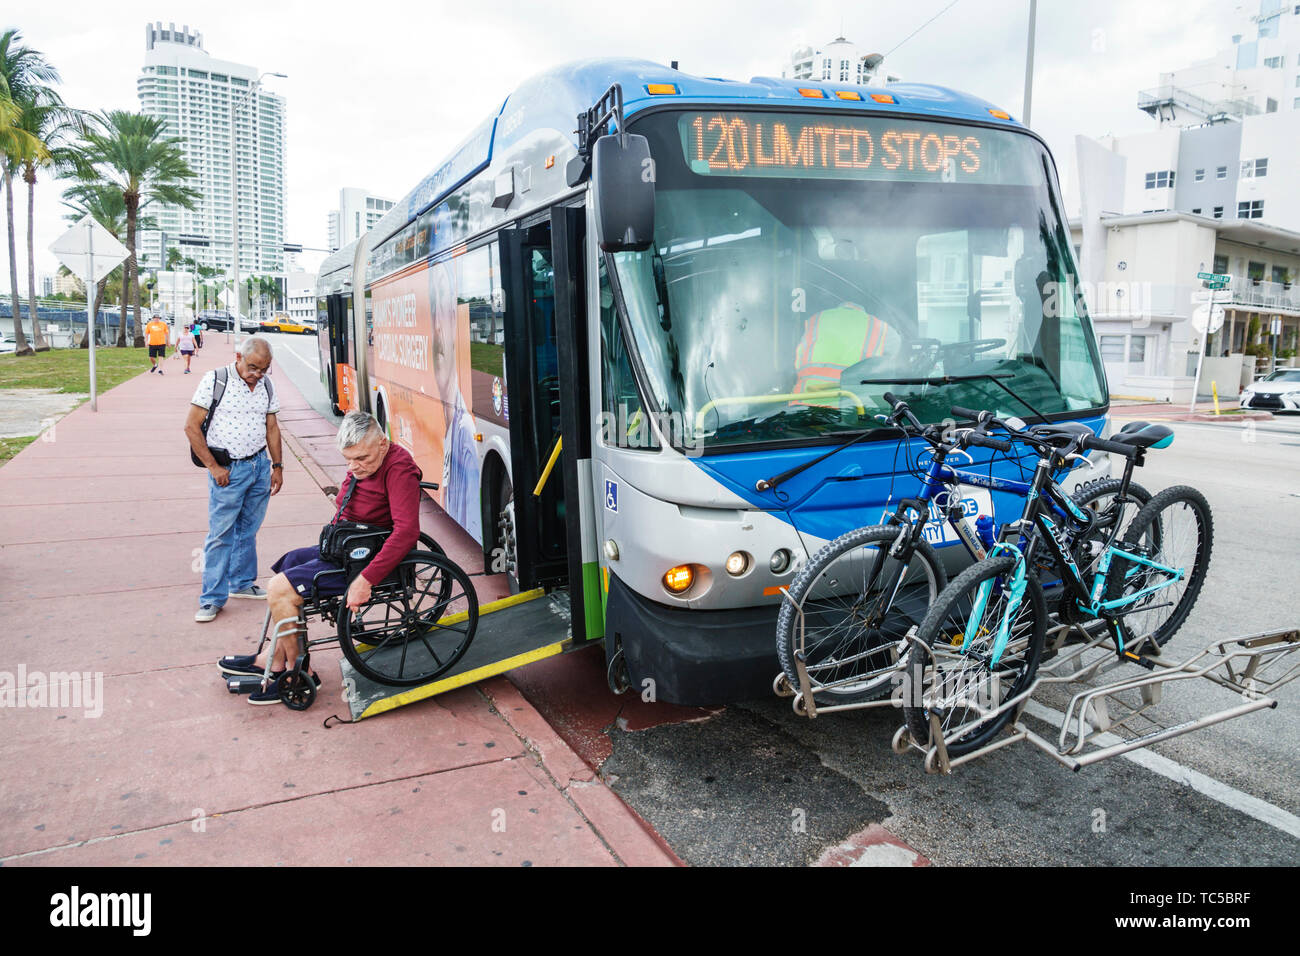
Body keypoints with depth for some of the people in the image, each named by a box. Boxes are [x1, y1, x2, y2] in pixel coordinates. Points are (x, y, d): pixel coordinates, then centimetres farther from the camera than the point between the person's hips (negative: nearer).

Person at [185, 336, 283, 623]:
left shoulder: (266, 385, 7)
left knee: (248, 530, 14)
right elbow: (192, 427, -7)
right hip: (228, 470, -5)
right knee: (220, 534, -2)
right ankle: (212, 598, 6)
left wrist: (277, 465, 11)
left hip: (260, 466, 5)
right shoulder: (214, 381, -8)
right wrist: (213, 467, -10)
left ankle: (242, 583, 29)